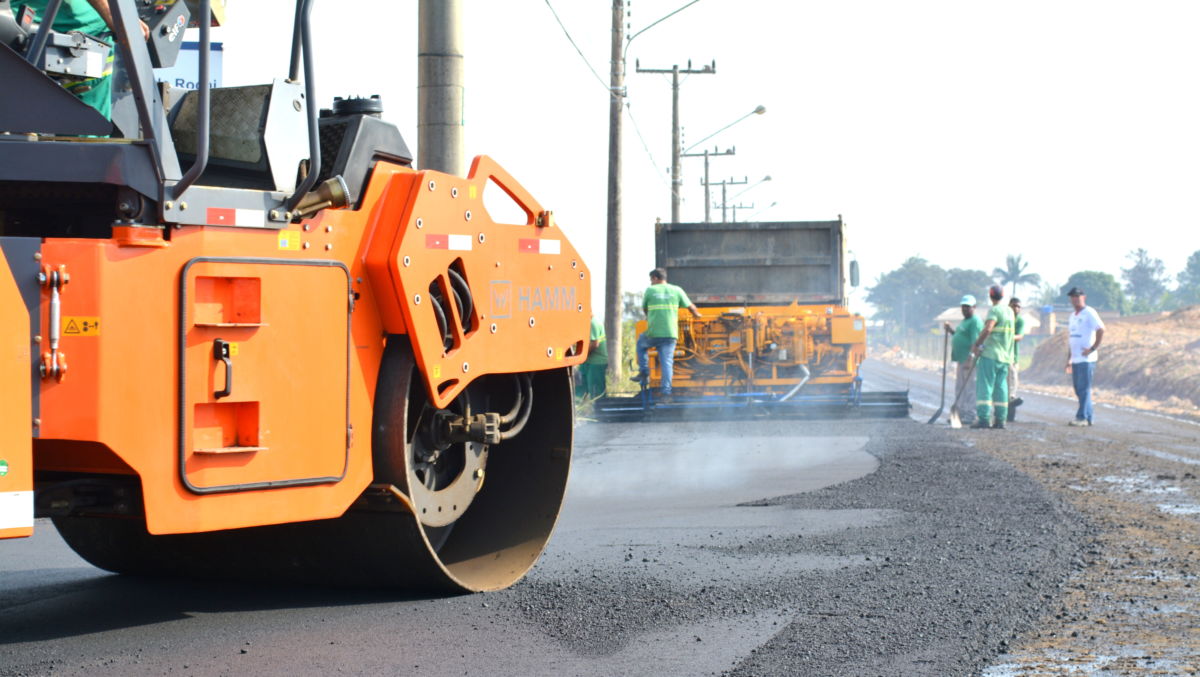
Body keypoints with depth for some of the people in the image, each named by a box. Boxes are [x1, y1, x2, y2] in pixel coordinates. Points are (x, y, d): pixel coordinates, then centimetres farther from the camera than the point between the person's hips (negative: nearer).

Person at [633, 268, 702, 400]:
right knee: (667, 361, 4)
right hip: (671, 334, 2)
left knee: (641, 343, 28)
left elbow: (644, 309, 12)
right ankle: (666, 391, -4)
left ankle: (644, 373, 19)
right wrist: (696, 314, 34)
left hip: (653, 333, -2)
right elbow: (691, 307, 12)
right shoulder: (676, 290, 8)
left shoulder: (650, 290, 2)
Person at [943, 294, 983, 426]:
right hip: (961, 360, 11)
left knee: (970, 389, -9)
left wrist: (970, 360, -26)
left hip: (969, 360, -11)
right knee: (960, 389, 13)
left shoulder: (975, 321, -12)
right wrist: (951, 331, 16)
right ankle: (961, 414, 18)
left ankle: (970, 416, -9)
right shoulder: (965, 321, 21)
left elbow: (975, 342, -20)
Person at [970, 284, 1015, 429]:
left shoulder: (994, 310, -10)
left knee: (985, 386, -6)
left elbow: (988, 329, -24)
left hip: (990, 353, -8)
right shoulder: (1009, 312, 16)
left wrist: (977, 344, -14)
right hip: (1005, 356, 8)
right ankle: (1000, 420, 5)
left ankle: (984, 418, -13)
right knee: (1000, 387, 8)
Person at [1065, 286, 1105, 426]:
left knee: (1084, 389, -10)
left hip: (1086, 359, -8)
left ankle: (1082, 417, -12)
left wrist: (1093, 348, -17)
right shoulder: (1073, 316, 20)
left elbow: (1101, 330, -16)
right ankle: (1088, 418, 12)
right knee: (1079, 389, 8)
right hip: (1075, 359, 8)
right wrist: (1069, 359, 20)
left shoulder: (1090, 313, -6)